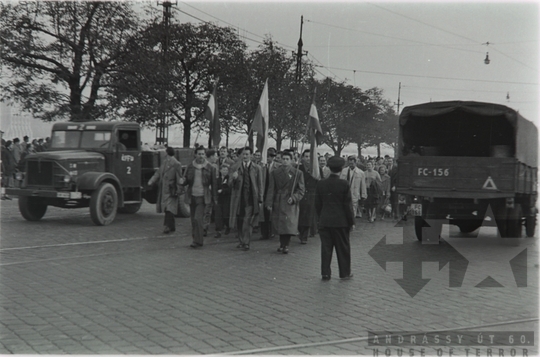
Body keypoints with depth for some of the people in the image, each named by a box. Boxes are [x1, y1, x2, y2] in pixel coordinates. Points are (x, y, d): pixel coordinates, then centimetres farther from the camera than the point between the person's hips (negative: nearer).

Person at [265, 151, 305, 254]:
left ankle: (285, 245, -1)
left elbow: (301, 190, 2)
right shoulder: (275, 173, 7)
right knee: (280, 225, 5)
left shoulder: (298, 173, 2)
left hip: (290, 204, -2)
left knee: (289, 225, -9)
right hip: (278, 204, 2)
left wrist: (294, 198, -14)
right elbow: (271, 189, 5)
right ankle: (283, 244, 17)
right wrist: (269, 203, -2)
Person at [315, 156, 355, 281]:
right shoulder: (344, 184, -11)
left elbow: (317, 204, 5)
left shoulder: (321, 184, -2)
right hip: (341, 221, -3)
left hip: (324, 221, 3)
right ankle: (345, 273, 15)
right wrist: (351, 222, 1)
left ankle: (325, 273, 9)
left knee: (326, 247, 8)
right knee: (343, 247, 8)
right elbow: (348, 205, -7)